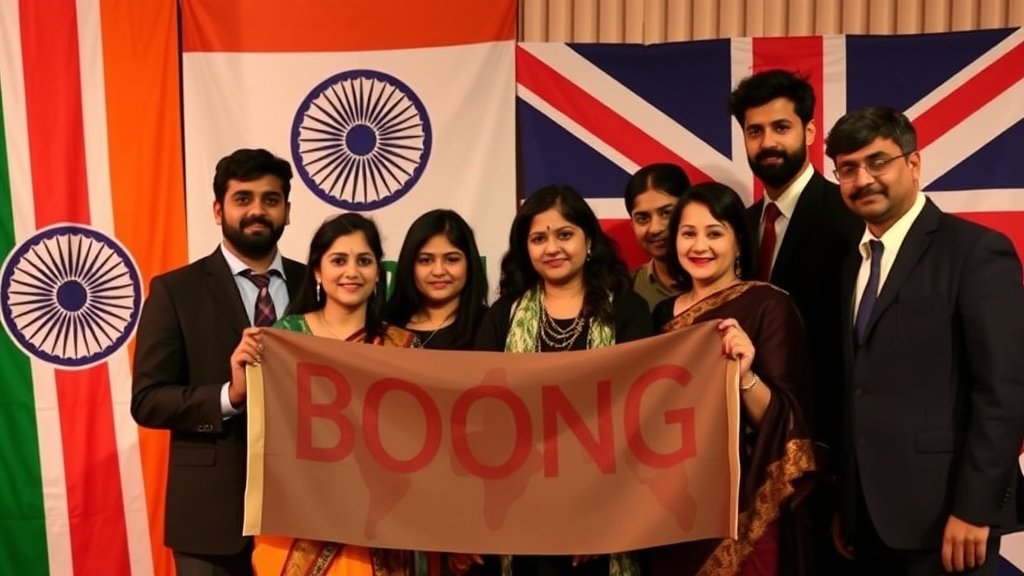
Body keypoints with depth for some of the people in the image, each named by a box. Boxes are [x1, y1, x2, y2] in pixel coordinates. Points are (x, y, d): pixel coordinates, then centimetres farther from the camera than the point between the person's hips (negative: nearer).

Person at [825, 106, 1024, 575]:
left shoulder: (976, 250, -8)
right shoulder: (852, 266, 12)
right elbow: (853, 391, 11)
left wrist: (973, 508, -16)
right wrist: (843, 504, 9)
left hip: (941, 512, -6)